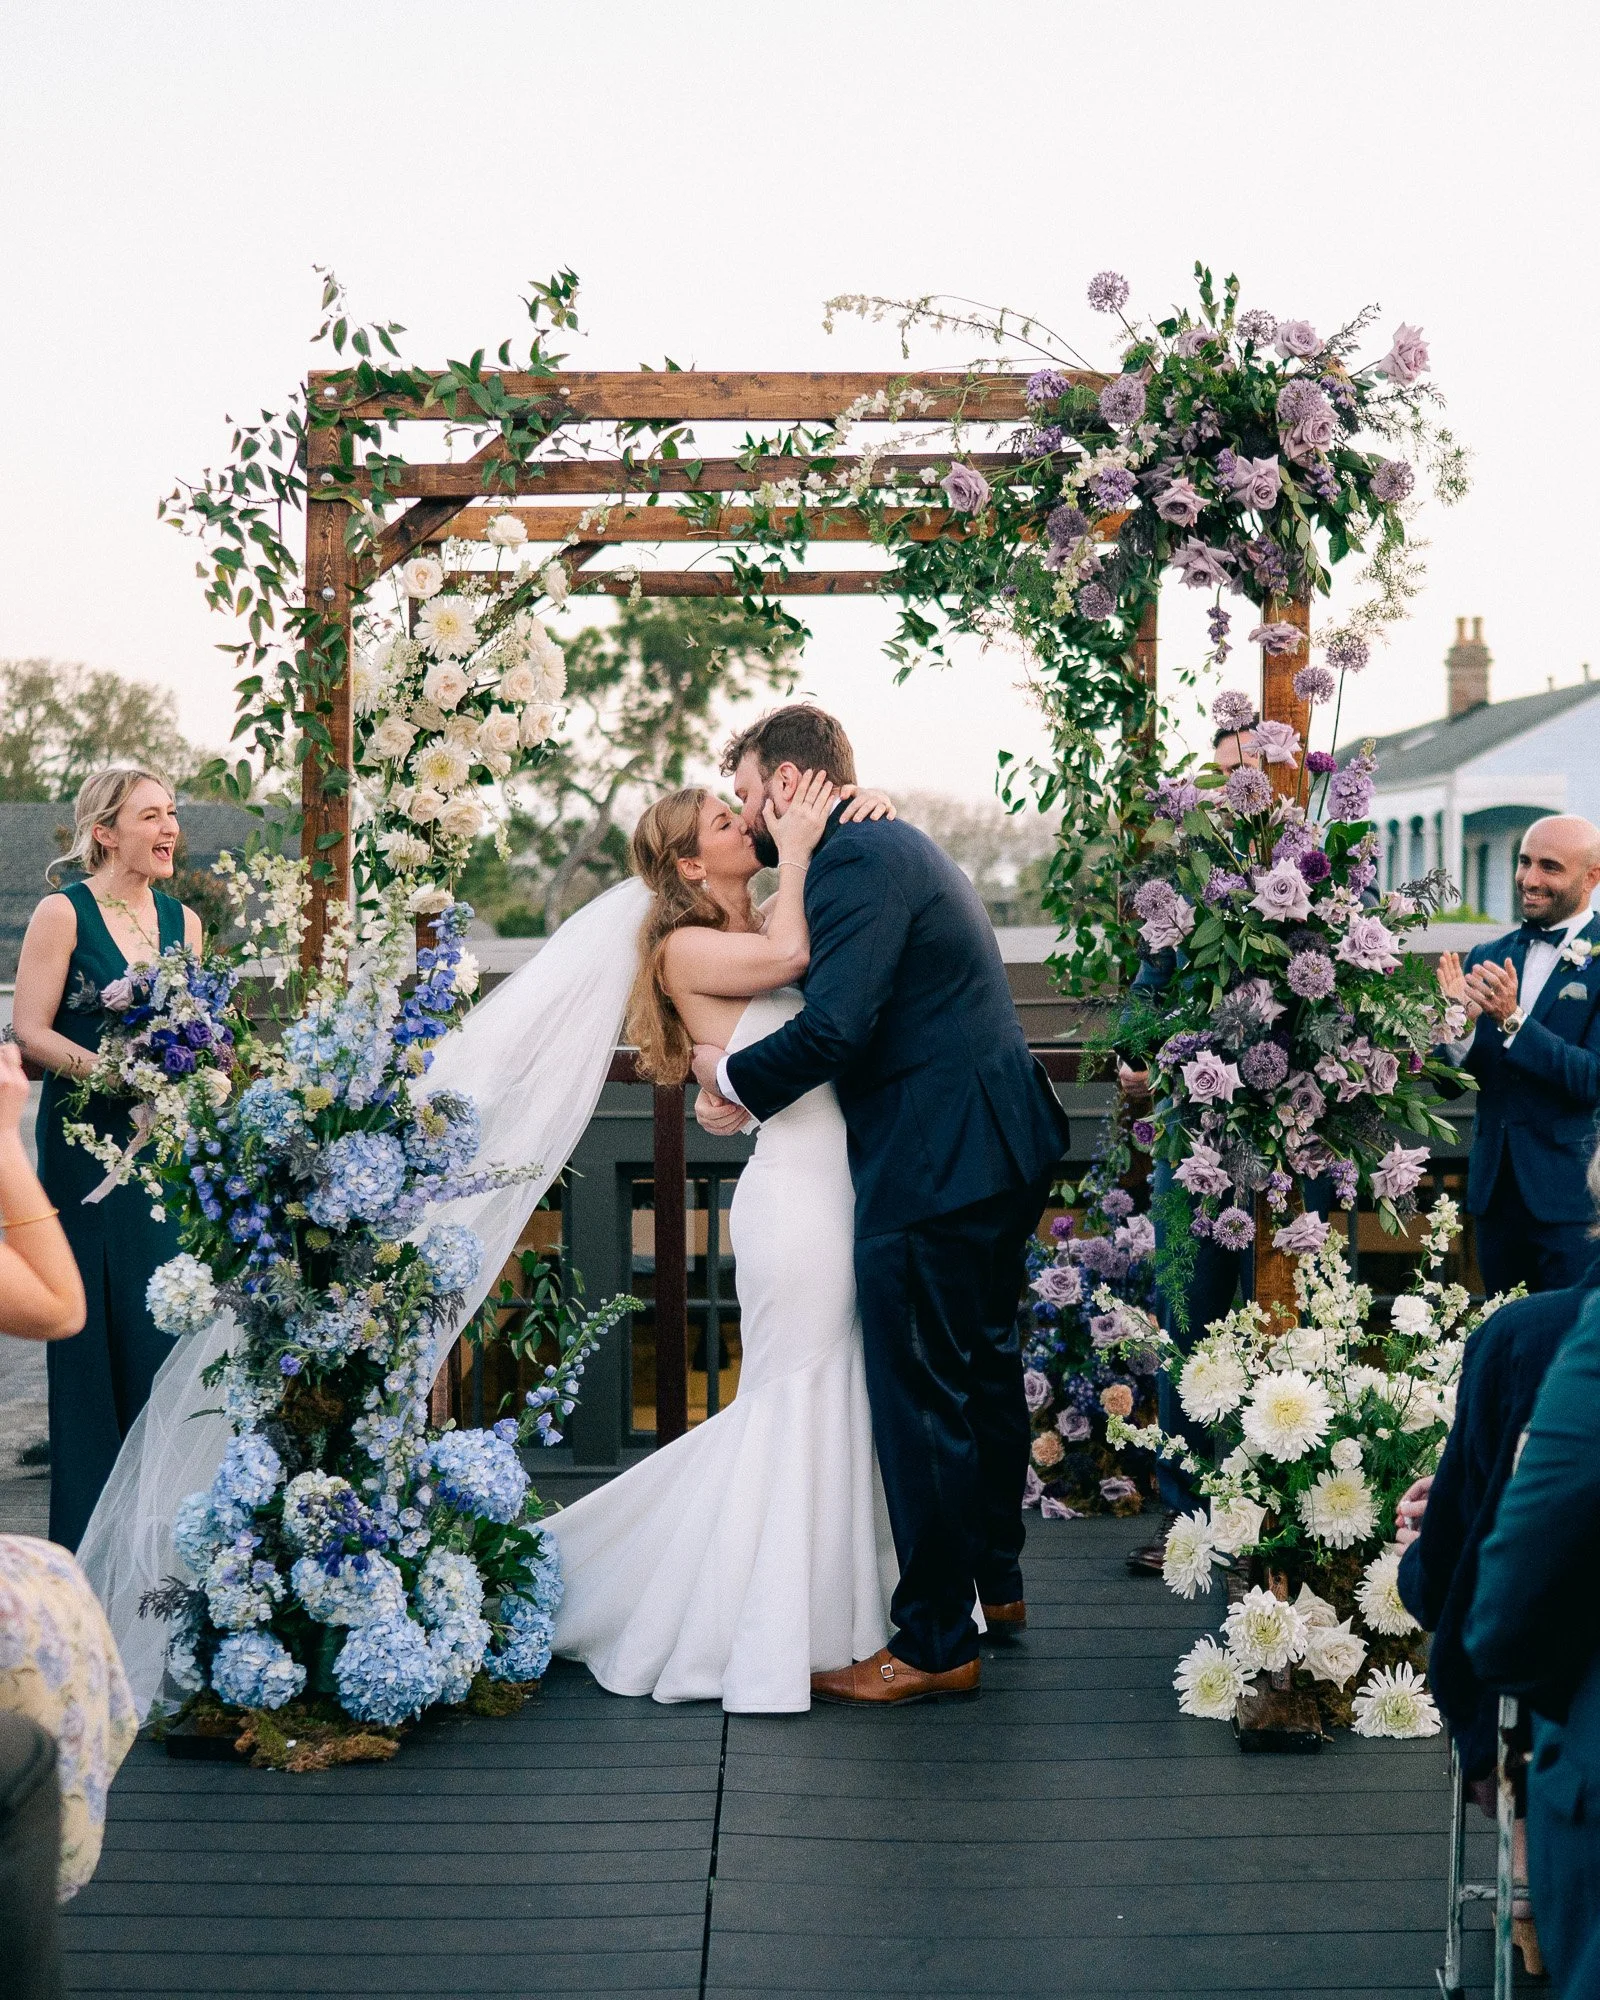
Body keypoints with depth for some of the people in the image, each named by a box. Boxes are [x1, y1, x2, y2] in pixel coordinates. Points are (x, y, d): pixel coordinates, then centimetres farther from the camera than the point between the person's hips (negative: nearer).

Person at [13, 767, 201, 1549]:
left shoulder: (181, 919, 12)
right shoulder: (65, 913, -4)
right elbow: (29, 1031, -8)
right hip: (89, 1139, -5)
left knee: (164, 1321, 5)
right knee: (97, 1321, -3)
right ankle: (91, 1526, 4)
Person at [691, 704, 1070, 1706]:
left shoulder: (858, 861, -16)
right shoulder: (897, 844, 17)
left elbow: (833, 1027, -26)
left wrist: (733, 1075, -9)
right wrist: (755, 1082, 10)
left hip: (935, 1169, -11)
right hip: (1000, 1145, 11)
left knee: (923, 1401, -3)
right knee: (984, 1368, 23)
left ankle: (936, 1641, 6)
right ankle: (995, 1581, 39)